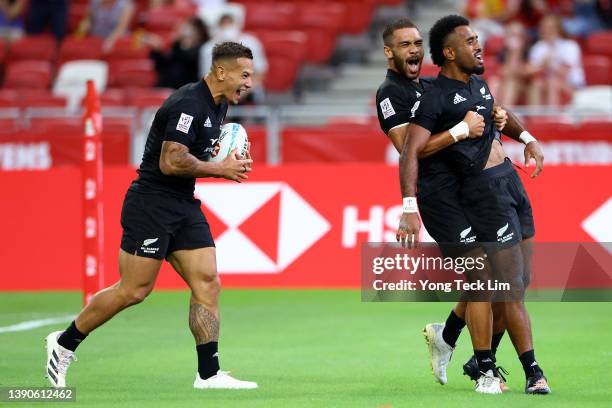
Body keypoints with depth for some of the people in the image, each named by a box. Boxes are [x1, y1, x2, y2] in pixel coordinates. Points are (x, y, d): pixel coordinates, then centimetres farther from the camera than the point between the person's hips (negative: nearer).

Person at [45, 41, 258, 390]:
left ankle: (209, 374, -2)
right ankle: (64, 343, 11)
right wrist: (221, 169, -16)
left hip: (184, 205, 9)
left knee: (207, 283, -2)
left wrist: (227, 159, 9)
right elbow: (171, 162, -26)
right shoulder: (188, 104, -19)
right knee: (134, 290, -5)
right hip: (152, 203, -9)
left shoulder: (218, 105, 11)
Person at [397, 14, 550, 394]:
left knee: (520, 281, 9)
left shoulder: (478, 82, 13)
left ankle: (486, 360, 19)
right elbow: (411, 152, -21)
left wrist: (526, 138, 18)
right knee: (513, 286, -10)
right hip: (484, 189, -9)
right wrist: (410, 208, -31)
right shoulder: (437, 97, -13)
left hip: (511, 178, 9)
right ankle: (534, 373, -7)